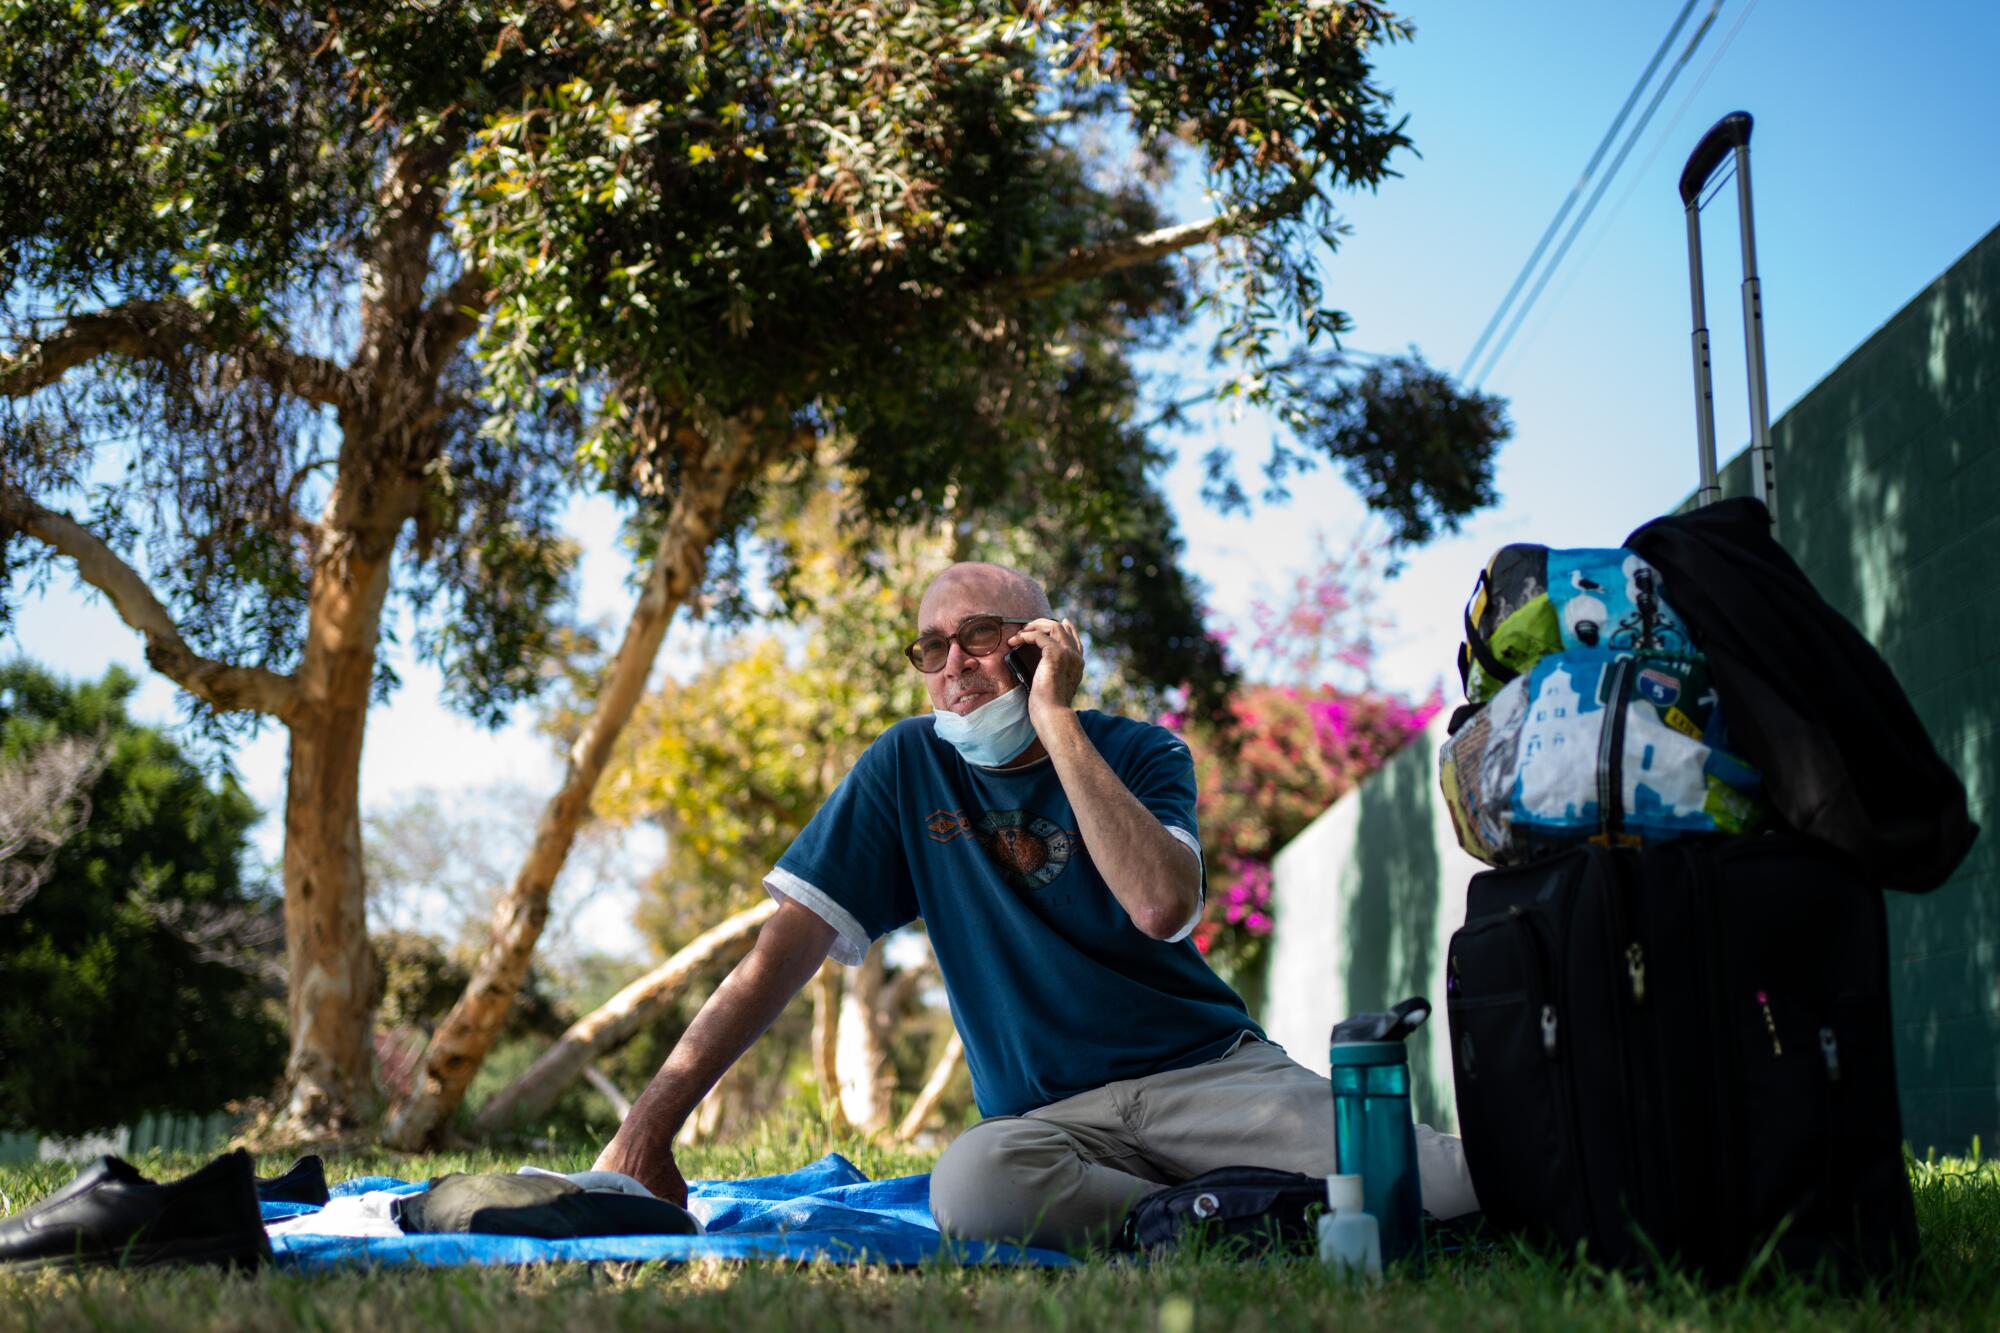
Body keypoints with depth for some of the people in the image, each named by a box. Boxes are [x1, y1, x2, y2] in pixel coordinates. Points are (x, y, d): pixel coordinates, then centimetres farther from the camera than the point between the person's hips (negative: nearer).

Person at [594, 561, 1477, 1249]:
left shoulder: (1141, 754, 1)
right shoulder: (908, 766, 5)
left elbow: (1161, 907, -21)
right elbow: (786, 949, -1)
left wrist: (1055, 718, -17)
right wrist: (650, 1124, -11)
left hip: (1208, 1068, -2)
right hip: (1048, 1114, 3)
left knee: (1443, 1186, -30)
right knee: (971, 1186, -38)